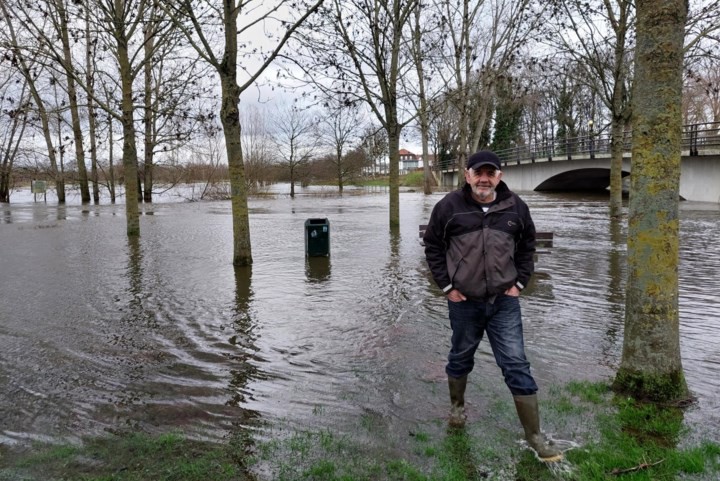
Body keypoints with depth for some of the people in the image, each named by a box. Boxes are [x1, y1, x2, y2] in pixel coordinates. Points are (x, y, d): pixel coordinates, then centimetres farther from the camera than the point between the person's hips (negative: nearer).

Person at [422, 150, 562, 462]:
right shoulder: (449, 206, -8)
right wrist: (446, 286, -3)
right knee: (461, 358, 18)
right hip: (463, 301, -1)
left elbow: (527, 246, 13)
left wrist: (519, 282, 5)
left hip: (504, 301, 1)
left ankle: (534, 437, 12)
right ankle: (457, 406, 45)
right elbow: (432, 246, 1)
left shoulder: (515, 207, -1)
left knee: (517, 366, 1)